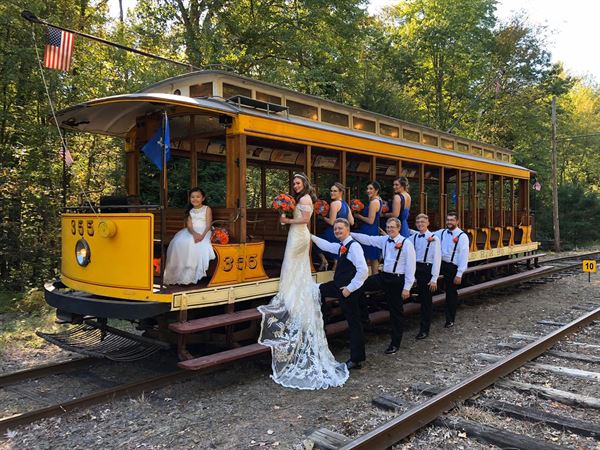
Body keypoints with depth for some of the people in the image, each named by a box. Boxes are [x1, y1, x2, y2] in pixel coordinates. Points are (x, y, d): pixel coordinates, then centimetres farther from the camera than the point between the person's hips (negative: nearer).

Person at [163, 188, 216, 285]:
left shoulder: (207, 209, 6)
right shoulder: (190, 211, 16)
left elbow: (208, 225, -4)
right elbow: (189, 226, 2)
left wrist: (202, 235, -23)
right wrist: (194, 234, -21)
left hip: (203, 232, -4)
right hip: (191, 232, 4)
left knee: (199, 245, -35)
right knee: (180, 243, -25)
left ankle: (196, 274, -30)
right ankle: (182, 272, -22)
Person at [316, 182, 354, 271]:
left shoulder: (334, 203, -13)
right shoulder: (346, 204, 11)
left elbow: (331, 222, -18)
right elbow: (351, 222, 10)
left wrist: (322, 217, -2)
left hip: (333, 233, -8)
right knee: (337, 258, 13)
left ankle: (324, 260, -8)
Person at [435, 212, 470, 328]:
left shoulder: (462, 236, -12)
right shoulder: (441, 232, 3)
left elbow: (464, 256, -14)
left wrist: (459, 274, -17)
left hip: (453, 267, -4)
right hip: (441, 264, 5)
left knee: (451, 293, 7)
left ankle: (450, 320, 24)